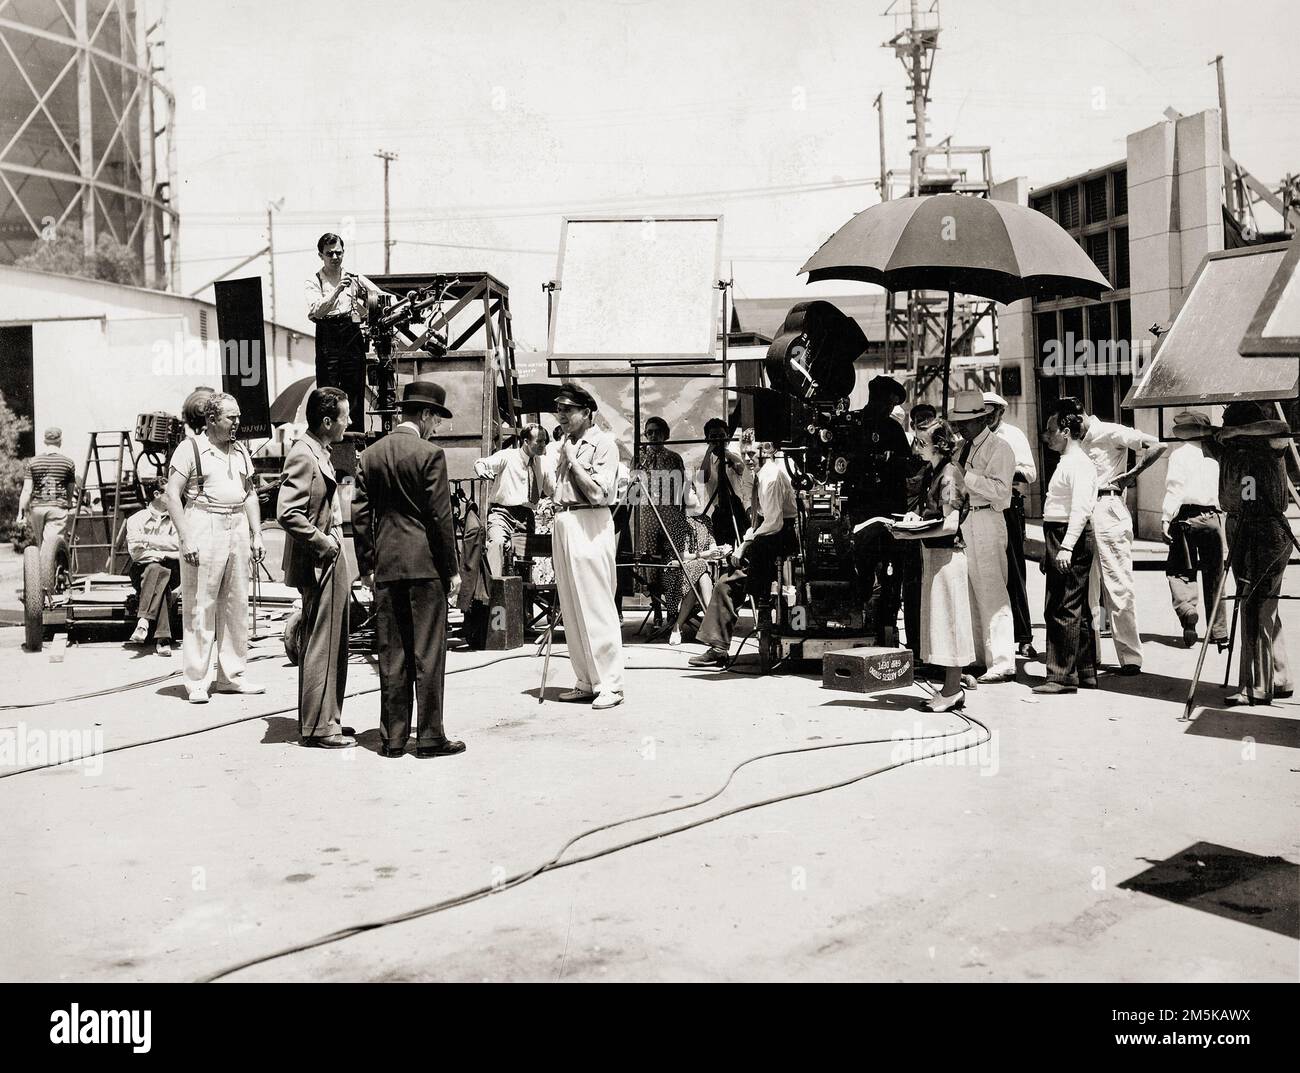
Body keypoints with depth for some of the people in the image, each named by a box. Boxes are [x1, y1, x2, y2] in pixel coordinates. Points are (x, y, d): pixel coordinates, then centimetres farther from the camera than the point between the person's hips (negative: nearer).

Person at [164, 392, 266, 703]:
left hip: (237, 528, 6)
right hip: (204, 528, -6)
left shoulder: (241, 451, 15)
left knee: (236, 606, 8)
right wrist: (186, 538, -15)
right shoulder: (191, 448, -4)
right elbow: (172, 494, -7)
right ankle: (196, 681, 3)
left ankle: (231, 675, 17)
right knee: (200, 608, -4)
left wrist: (257, 535, 13)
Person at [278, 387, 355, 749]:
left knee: (333, 646, 16)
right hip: (319, 566, -10)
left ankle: (326, 719, 25)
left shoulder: (319, 453, 14)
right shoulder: (303, 456, -17)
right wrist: (323, 543, -18)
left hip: (332, 563, 10)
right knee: (320, 647, -3)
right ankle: (317, 726, 5)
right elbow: (288, 514, -26)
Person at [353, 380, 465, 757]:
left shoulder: (370, 455, 8)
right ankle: (429, 737, 6)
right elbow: (440, 516, -9)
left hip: (385, 568, 5)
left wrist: (367, 566, 14)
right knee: (428, 653, 1)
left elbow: (359, 514, 8)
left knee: (391, 655, 9)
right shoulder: (430, 454, -8)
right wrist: (452, 569, -2)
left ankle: (392, 738, 13)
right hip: (425, 564, -5)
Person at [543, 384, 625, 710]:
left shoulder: (603, 443, -5)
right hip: (562, 524, 8)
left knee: (597, 608, -8)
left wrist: (572, 460, -9)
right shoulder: (565, 443, 17)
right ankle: (586, 681, 17)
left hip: (589, 526, -8)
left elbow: (598, 493, -15)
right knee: (571, 608, 9)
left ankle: (610, 685, -3)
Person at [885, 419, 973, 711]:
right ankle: (951, 687, 17)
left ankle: (952, 689, 3)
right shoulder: (934, 472, 13)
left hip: (947, 553, -9)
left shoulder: (950, 473, -14)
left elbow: (950, 524, -20)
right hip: (933, 553, 9)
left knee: (947, 618, -4)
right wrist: (916, 515, 5)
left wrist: (912, 535, -19)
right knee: (939, 619, 11)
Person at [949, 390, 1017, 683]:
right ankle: (978, 657, 24)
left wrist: (965, 476, -19)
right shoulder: (964, 449, 19)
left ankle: (1002, 664, -8)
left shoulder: (999, 448, -7)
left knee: (991, 594, -10)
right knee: (969, 594, 14)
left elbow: (999, 489, -19)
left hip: (986, 523, -9)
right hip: (963, 522, 9)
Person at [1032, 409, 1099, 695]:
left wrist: (1066, 547, -29)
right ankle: (1086, 673, 21)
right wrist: (1050, 551, 20)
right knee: (1077, 608, 14)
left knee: (1062, 609, -8)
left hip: (1071, 536, -11)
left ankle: (1062, 675, -4)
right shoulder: (1067, 461, 19)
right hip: (1060, 538, 11)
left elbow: (1080, 509, -22)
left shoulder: (1078, 463, -12)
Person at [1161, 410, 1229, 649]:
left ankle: (1186, 607, -24)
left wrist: (1165, 519, -14)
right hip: (1213, 517, 4)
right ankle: (1219, 632, 14)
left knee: (1178, 569, 4)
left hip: (1187, 516, -4)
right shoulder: (1215, 453, 11)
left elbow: (1174, 489, -12)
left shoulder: (1179, 453, -2)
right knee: (1214, 575, 10)